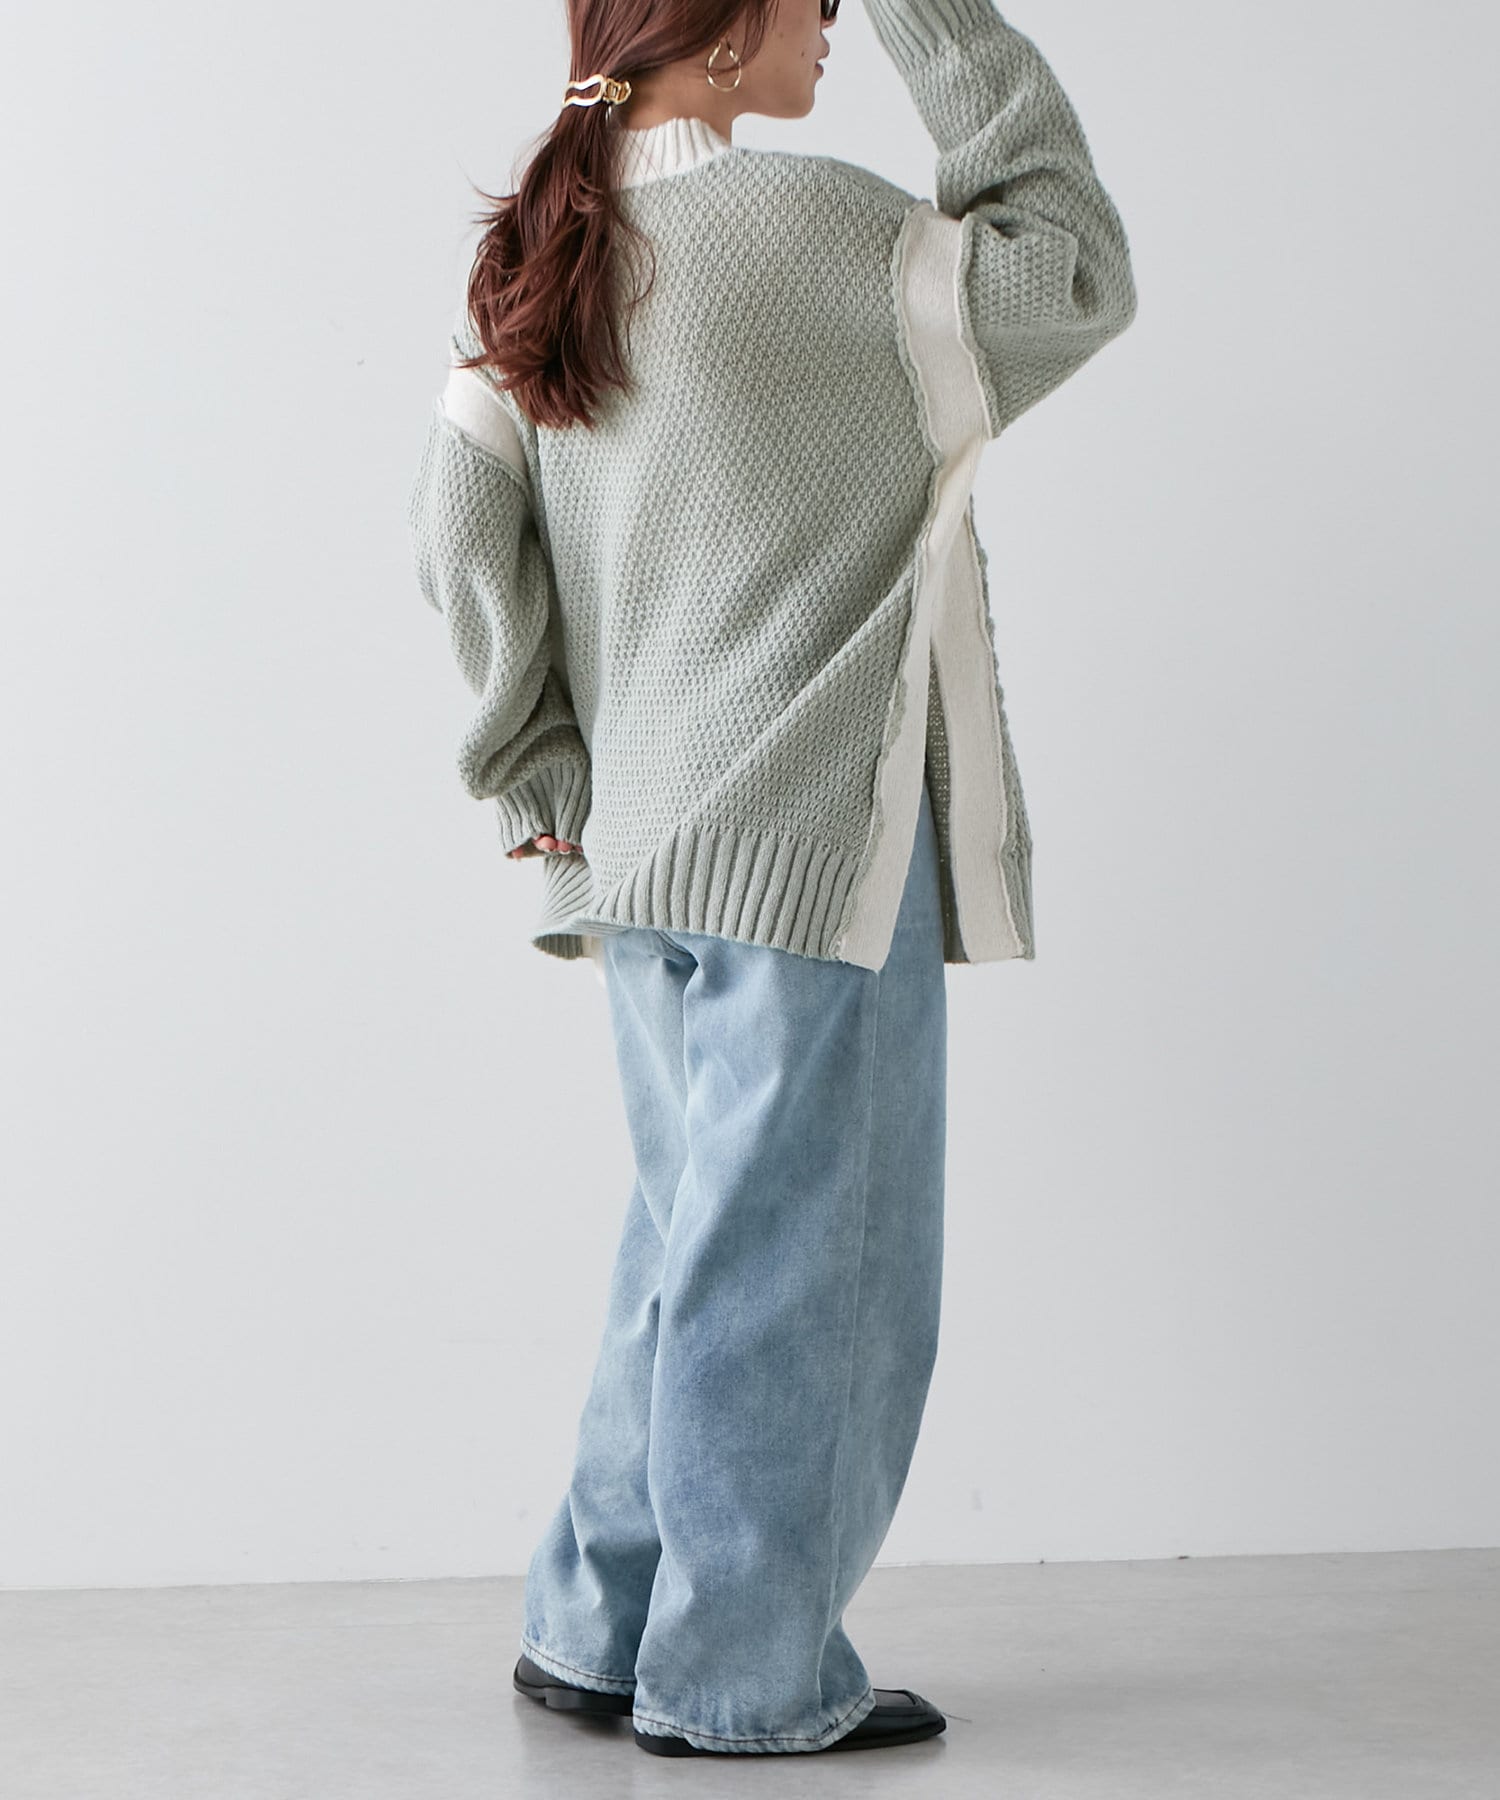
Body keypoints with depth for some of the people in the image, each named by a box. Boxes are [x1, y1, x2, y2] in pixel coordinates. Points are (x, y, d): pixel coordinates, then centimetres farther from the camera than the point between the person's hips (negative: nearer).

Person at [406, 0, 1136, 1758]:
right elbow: (1079, 271, -3)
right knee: (794, 1262, 1)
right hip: (812, 832, -8)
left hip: (641, 843, 8)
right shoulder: (808, 222, -11)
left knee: (697, 1245, 17)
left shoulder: (536, 259, 10)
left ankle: (598, 1628, 23)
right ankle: (742, 1676, 9)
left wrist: (541, 778, 9)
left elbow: (459, 526, 4)